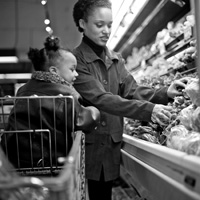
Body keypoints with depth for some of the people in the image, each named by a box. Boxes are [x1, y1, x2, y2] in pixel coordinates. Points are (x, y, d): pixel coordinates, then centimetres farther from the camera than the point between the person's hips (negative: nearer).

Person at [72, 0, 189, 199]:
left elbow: (131, 91, 0)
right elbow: (100, 98, -22)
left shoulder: (116, 59, 10)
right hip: (86, 145, -5)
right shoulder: (75, 60, -12)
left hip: (111, 144, 6)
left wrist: (164, 93, -18)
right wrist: (147, 110, -31)